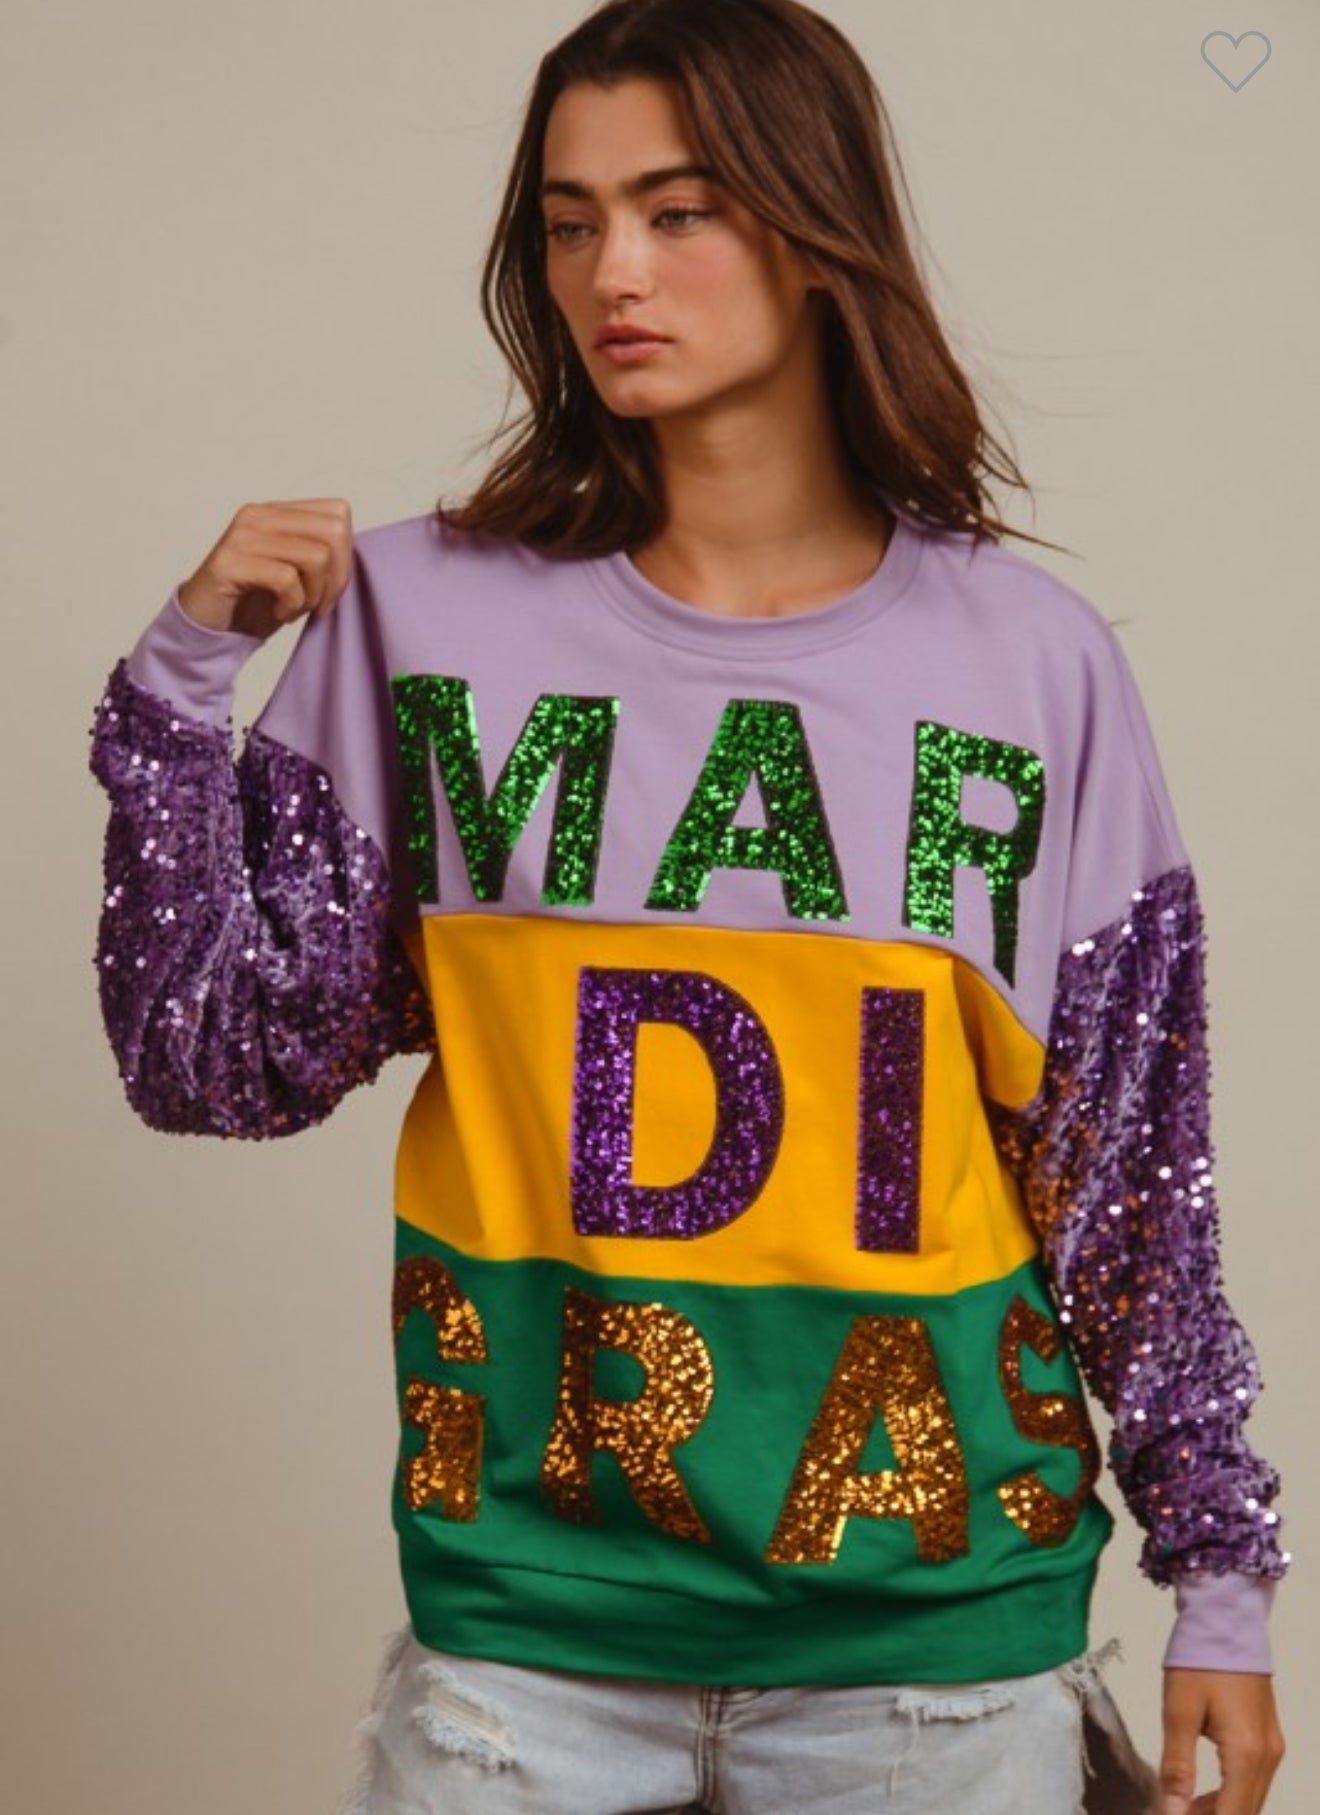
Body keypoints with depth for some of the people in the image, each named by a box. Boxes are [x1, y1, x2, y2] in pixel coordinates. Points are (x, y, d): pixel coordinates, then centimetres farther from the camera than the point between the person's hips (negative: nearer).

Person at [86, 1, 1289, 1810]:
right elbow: (218, 1063, -1)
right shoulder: (429, 617, -2)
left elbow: (1133, 1160, 4)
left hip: (936, 1632, 0)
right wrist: (185, 676, -10)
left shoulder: (1028, 659, -2)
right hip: (526, 1623, 0)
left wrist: (1224, 1574, 7)